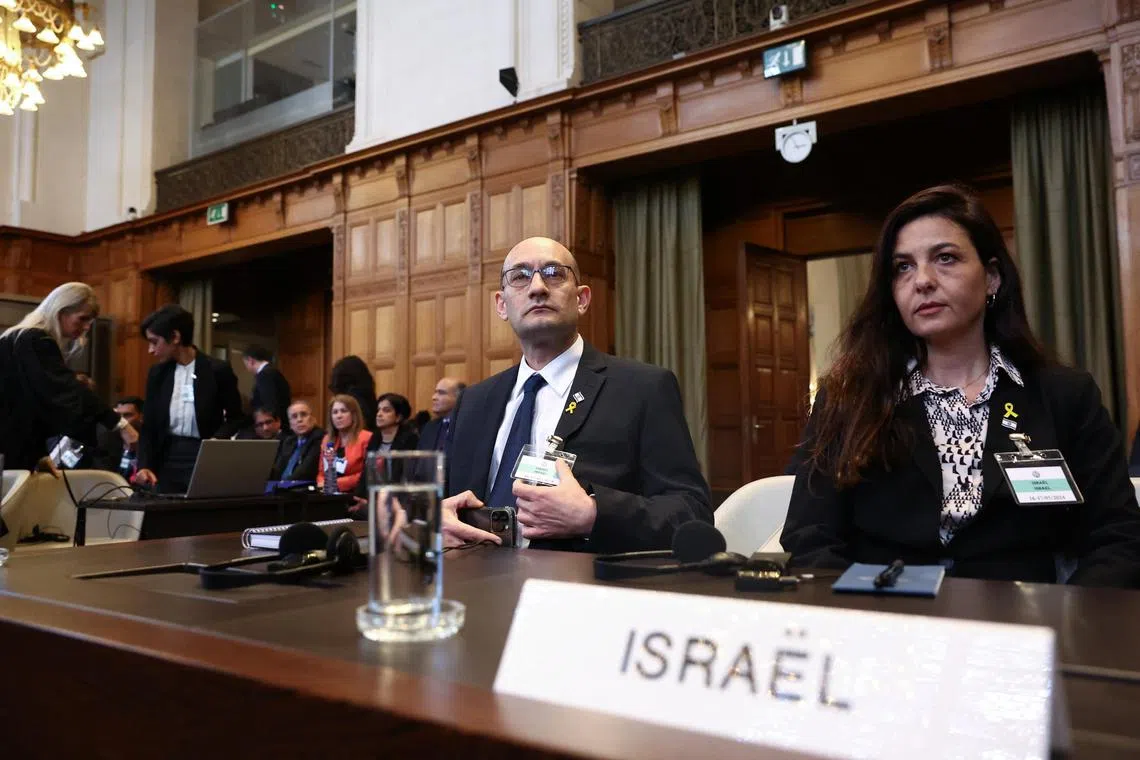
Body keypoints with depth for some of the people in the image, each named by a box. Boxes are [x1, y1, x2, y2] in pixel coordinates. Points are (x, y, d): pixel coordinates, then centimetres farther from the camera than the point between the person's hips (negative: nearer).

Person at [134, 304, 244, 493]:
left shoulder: (217, 370, -6)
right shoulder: (157, 373, 7)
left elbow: (235, 417, 3)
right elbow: (149, 426, 9)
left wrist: (217, 439, -15)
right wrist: (145, 465, -5)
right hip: (167, 459, 4)